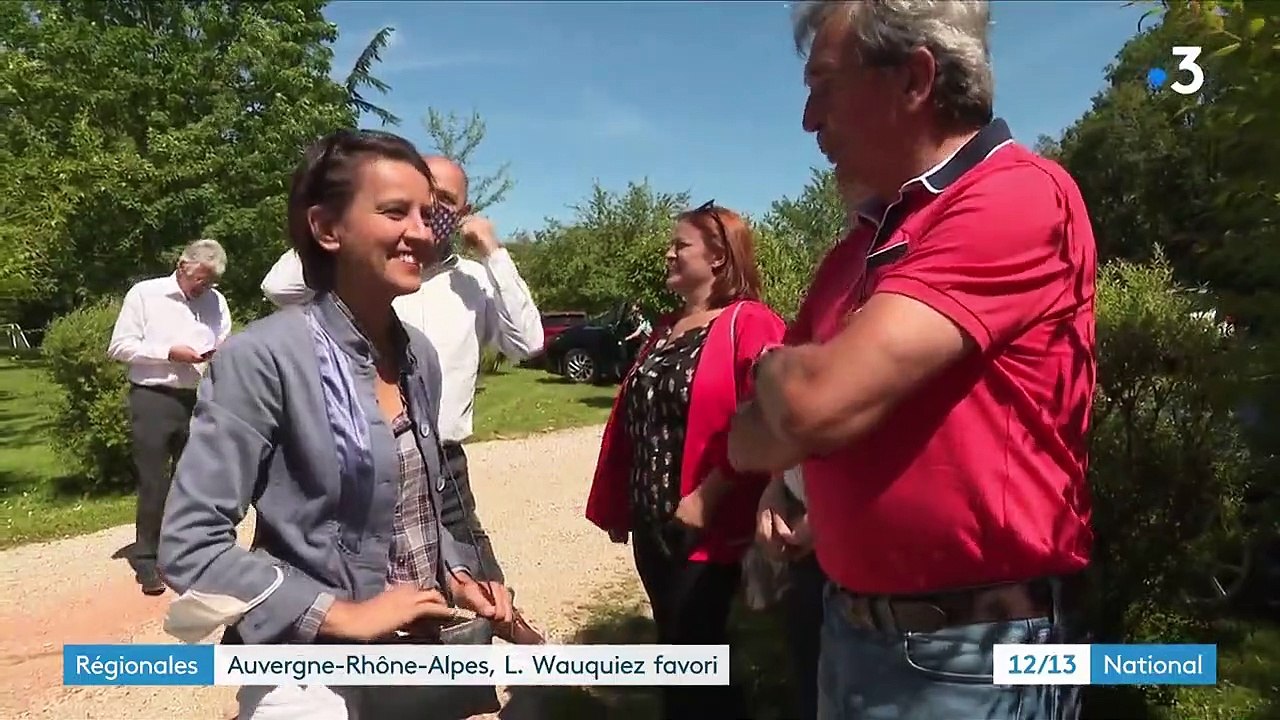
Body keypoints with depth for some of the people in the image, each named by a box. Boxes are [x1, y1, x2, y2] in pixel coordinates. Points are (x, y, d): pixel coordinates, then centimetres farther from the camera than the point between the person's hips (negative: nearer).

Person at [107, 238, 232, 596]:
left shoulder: (216, 300, 6)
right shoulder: (144, 293, -3)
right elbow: (119, 346, -6)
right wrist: (169, 352, -14)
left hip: (199, 401, 4)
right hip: (153, 400, -4)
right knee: (153, 484, 0)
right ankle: (147, 561, 11)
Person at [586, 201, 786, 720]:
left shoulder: (749, 325, -12)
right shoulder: (666, 330, 14)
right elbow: (630, 418, 15)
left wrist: (704, 499, -21)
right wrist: (618, 505, 15)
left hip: (704, 530, -8)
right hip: (651, 522, 8)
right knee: (677, 648, 19)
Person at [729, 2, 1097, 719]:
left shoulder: (1019, 196, -17)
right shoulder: (862, 245, 10)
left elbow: (817, 399, -27)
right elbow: (750, 440, 8)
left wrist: (774, 368, -6)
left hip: (970, 656, -7)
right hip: (850, 626, 8)